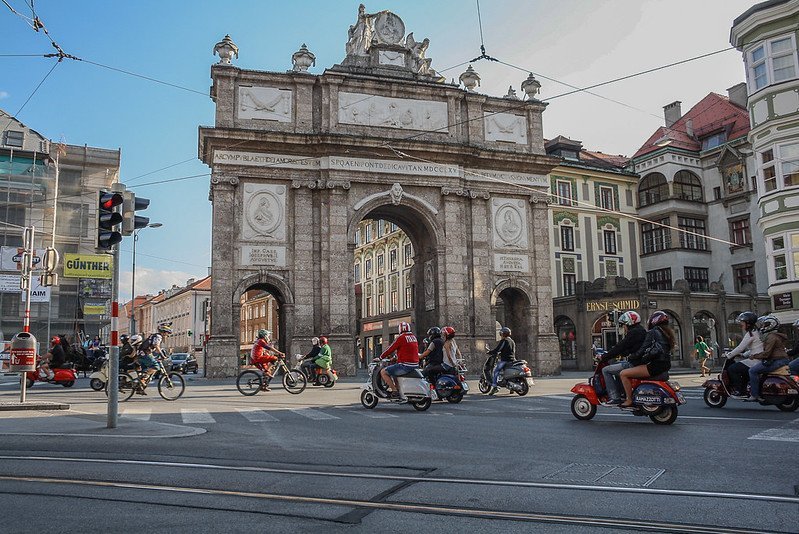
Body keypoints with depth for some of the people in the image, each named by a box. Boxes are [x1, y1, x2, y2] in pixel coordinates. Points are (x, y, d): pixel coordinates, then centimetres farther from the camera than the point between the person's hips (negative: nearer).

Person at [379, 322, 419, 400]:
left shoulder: (401, 337, -10)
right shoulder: (414, 337, 13)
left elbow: (390, 349, -6)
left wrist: (380, 357, 6)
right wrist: (397, 356, 37)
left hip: (405, 365, -9)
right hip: (415, 365, 9)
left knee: (383, 372, -2)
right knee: (394, 371, 32)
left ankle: (394, 390, -8)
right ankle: (399, 390, 32)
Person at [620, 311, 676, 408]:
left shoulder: (653, 332, -8)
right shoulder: (667, 333, 19)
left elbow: (644, 349, -15)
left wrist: (632, 358, -1)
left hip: (655, 366, -10)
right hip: (665, 366, 10)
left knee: (624, 374, -11)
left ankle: (629, 400, -12)